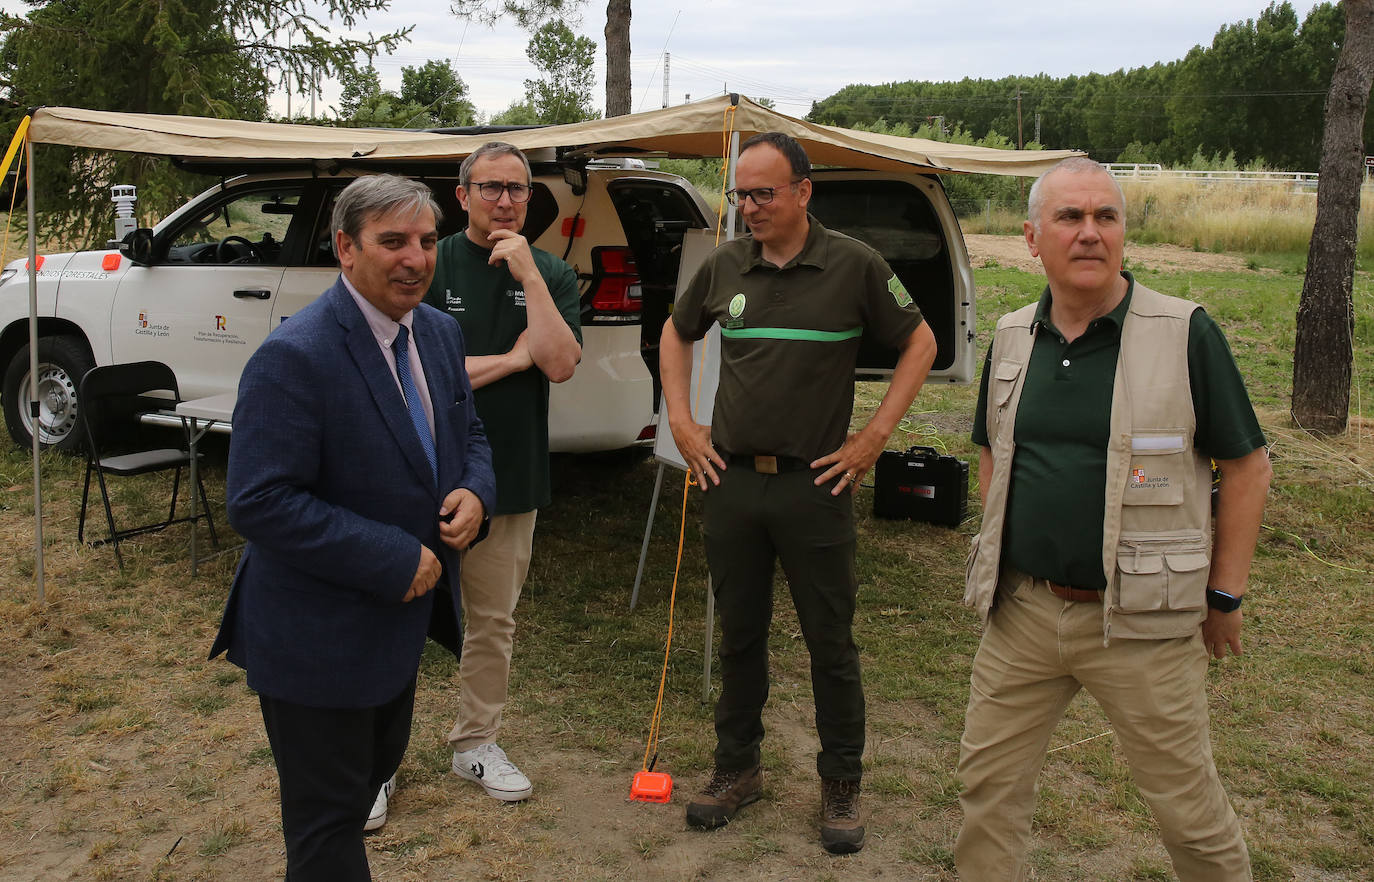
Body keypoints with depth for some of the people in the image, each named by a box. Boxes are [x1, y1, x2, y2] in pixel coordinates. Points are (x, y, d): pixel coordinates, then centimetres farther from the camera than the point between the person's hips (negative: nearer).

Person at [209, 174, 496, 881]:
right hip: (318, 636, -8)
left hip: (401, 615, 9)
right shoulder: (295, 357, -24)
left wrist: (475, 493, -10)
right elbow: (259, 504, -27)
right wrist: (397, 560, -26)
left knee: (376, 768, 27)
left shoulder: (438, 331, 2)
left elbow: (467, 435, 14)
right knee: (329, 817, 7)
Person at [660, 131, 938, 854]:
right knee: (739, 635, 14)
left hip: (815, 484, -3)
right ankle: (737, 768, 30)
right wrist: (681, 421, 11)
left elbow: (919, 344, 3)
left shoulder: (853, 265, -5)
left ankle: (841, 786, 22)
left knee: (830, 643, 5)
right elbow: (675, 335, 22)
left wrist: (874, 436, -3)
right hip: (731, 480, 3)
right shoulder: (724, 267, 5)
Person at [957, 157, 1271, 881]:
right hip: (1021, 610, 4)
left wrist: (1225, 595, -5)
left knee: (1186, 800, 9)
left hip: (1141, 621, -4)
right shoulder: (1012, 337, 5)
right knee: (987, 780, 14)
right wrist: (998, 553, 12)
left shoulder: (1185, 333, -9)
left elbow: (1246, 466, -5)